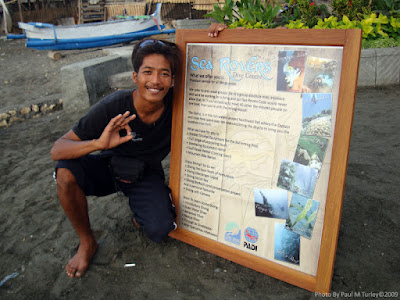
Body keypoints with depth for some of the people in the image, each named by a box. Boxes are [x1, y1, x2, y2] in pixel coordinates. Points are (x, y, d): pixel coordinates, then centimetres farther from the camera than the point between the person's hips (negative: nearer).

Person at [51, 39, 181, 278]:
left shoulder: (176, 103, -21)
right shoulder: (113, 107, -26)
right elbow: (57, 150, -26)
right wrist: (98, 144, -46)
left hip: (146, 175, 0)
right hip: (109, 167, 0)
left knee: (159, 231, -25)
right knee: (66, 172, -29)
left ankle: (140, 209, 14)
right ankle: (87, 243, -5)